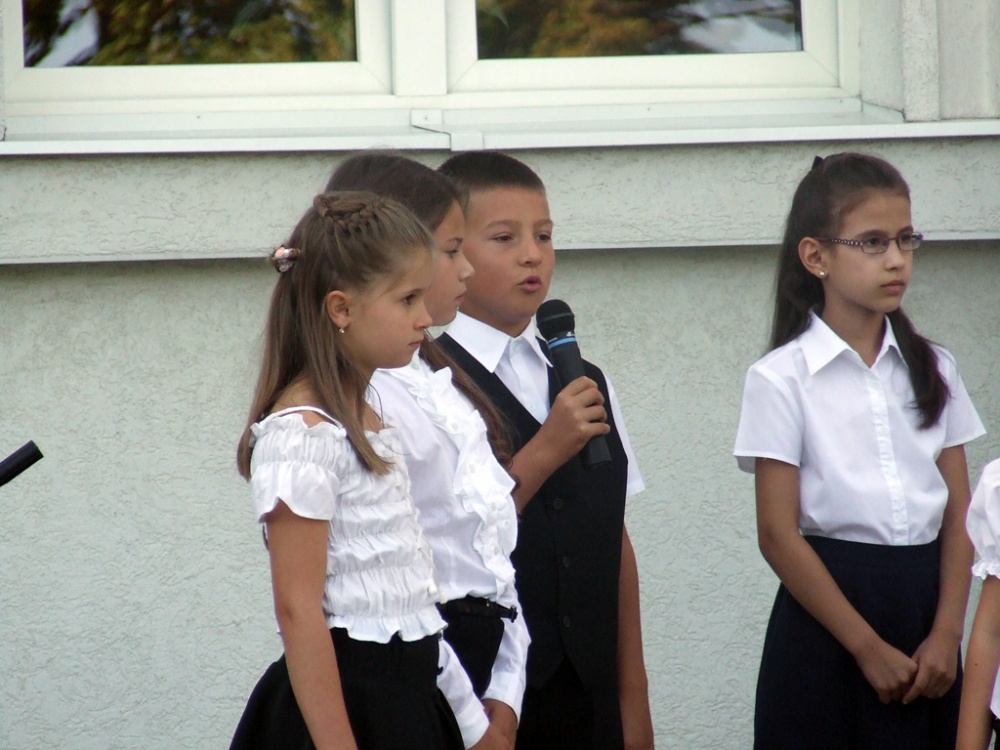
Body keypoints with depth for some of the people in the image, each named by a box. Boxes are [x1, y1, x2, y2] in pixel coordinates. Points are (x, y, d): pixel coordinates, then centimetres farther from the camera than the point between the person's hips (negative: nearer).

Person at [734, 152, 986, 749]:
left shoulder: (932, 369, 8)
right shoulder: (781, 380, -5)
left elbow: (960, 515, 6)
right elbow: (778, 534, -8)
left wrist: (946, 633, -7)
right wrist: (869, 648, -10)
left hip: (925, 603, 4)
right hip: (828, 609, -4)